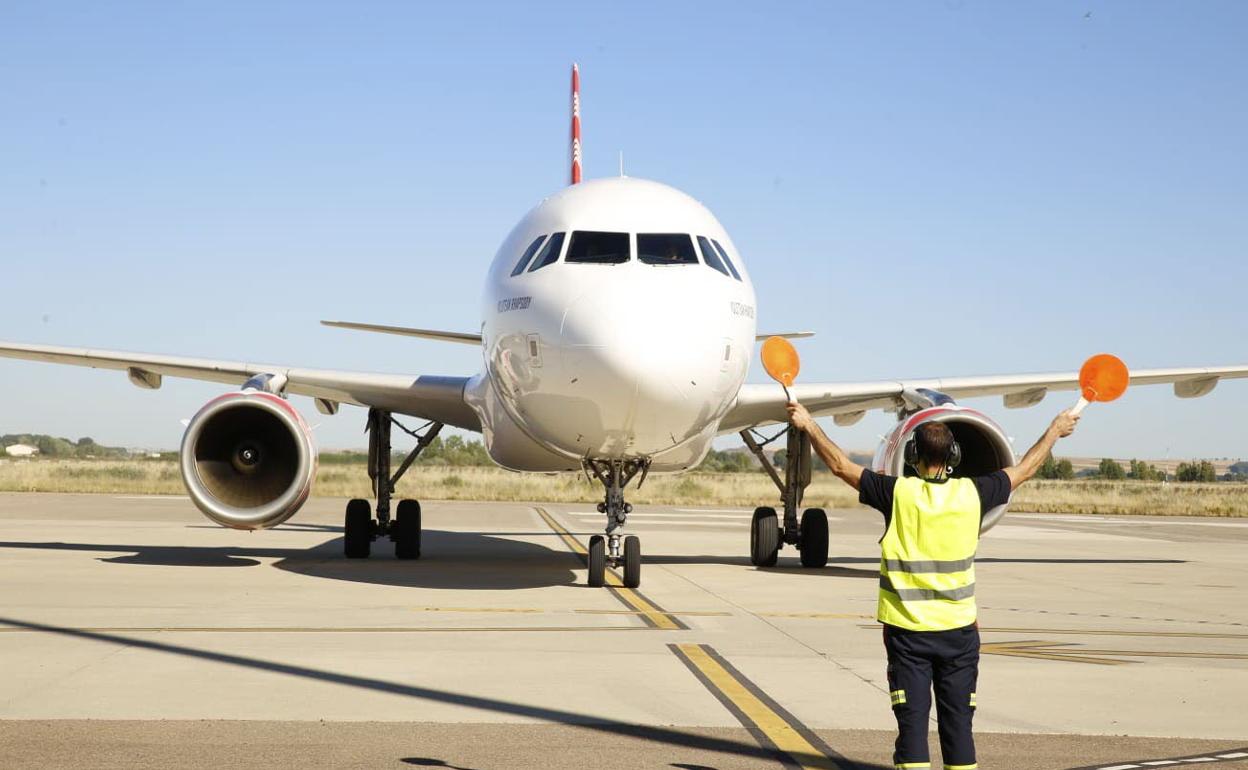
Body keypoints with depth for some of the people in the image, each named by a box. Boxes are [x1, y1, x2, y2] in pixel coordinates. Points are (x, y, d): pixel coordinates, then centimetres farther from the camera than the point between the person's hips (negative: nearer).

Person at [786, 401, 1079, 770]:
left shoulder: (897, 493, -11)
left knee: (912, 720, 2)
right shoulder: (972, 493, -5)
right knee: (957, 723, 8)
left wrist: (808, 424, 9)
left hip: (906, 628, -1)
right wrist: (1055, 430, 25)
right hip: (958, 629, 1)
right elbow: (1024, 469, 10)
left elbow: (841, 466, -2)